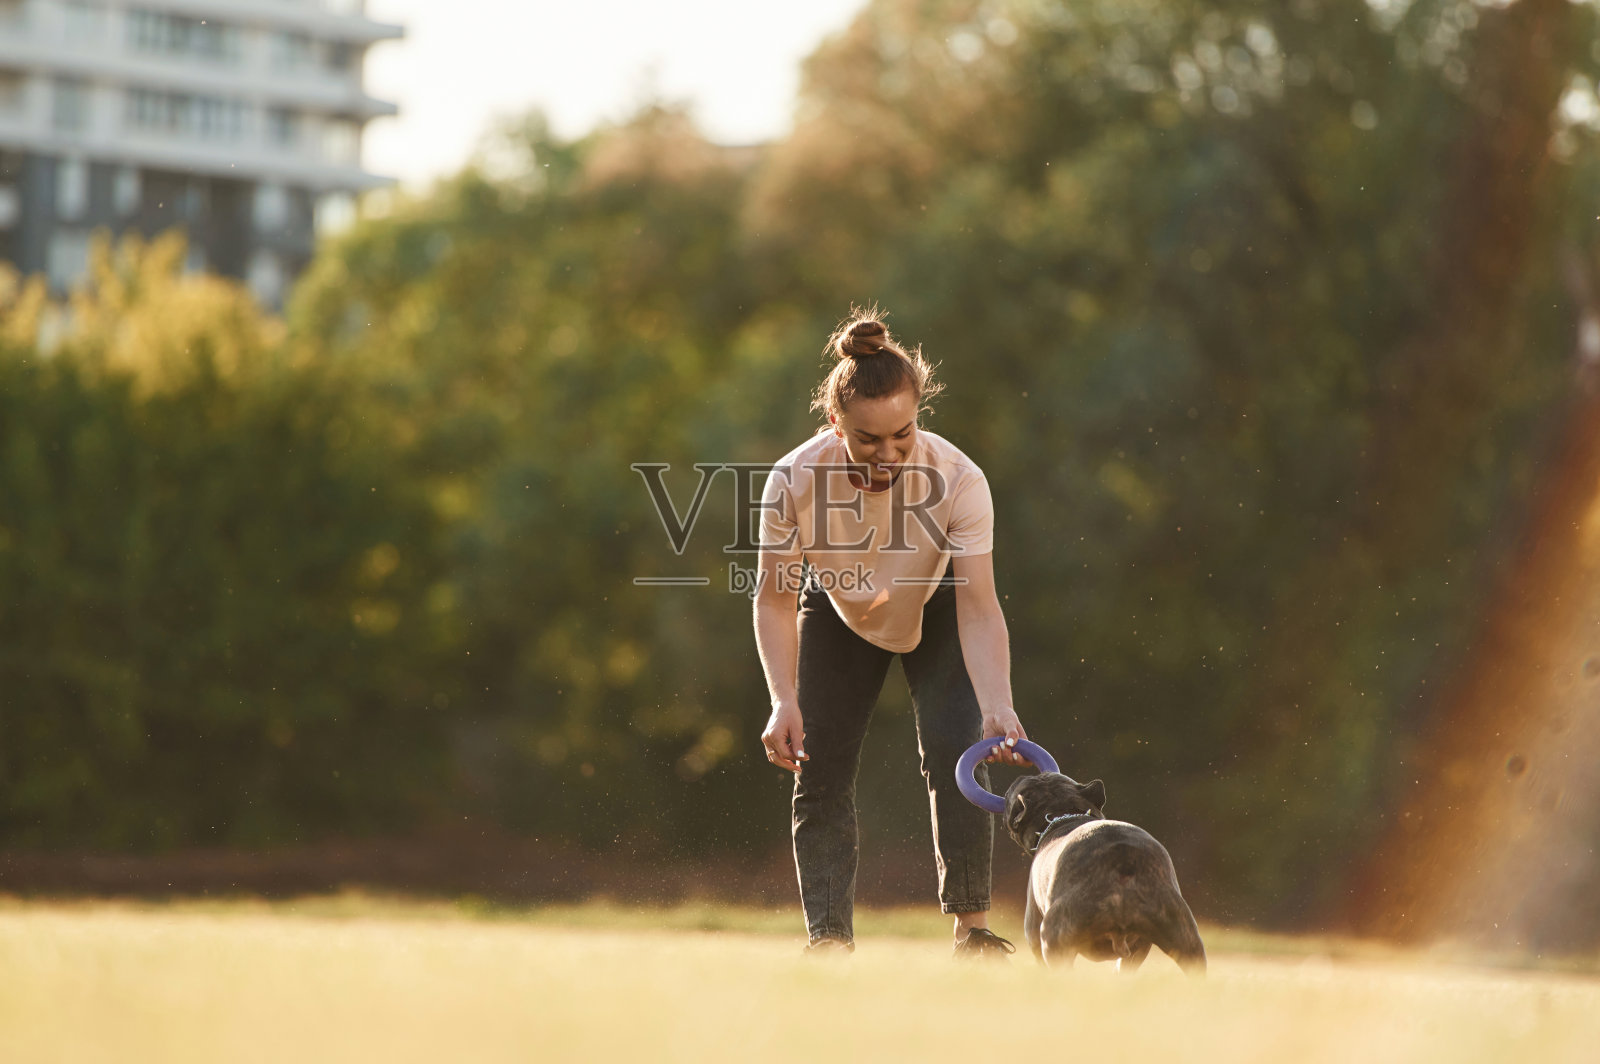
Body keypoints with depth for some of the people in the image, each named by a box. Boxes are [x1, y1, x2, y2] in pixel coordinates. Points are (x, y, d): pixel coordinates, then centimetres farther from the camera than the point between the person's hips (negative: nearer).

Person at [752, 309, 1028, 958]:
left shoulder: (957, 479, -36)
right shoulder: (796, 479, -34)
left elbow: (978, 609, -38)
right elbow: (776, 598, -24)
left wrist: (998, 708, -51)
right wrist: (784, 703, -36)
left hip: (935, 611, -1)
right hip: (839, 613, 1)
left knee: (955, 752, -16)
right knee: (820, 769, -4)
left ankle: (971, 925, -9)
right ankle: (829, 939, 1)